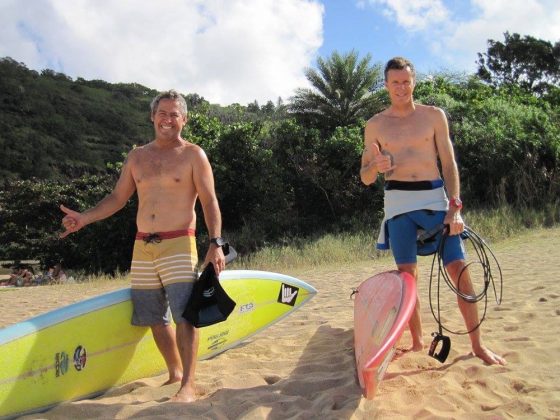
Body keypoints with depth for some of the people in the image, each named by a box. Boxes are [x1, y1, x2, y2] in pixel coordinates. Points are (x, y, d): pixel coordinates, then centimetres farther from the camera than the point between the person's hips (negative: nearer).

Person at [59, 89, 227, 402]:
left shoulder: (193, 155, 0)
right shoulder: (137, 157, 14)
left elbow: (210, 202, -4)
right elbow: (118, 198, 16)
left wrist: (216, 243, -14)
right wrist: (85, 218, 3)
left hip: (178, 245, -5)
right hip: (142, 247, 5)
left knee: (185, 314, -15)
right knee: (154, 317, 10)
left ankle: (188, 385, -11)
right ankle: (175, 374, 26)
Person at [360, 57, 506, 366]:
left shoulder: (434, 116, 6)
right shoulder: (375, 125, 7)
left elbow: (449, 163, 2)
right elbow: (365, 178, 8)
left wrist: (454, 207, -9)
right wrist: (375, 166, -16)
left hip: (435, 197, 0)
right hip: (398, 203, 1)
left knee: (459, 269, -5)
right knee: (407, 276, 2)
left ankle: (477, 344, 7)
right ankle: (417, 342, 17)